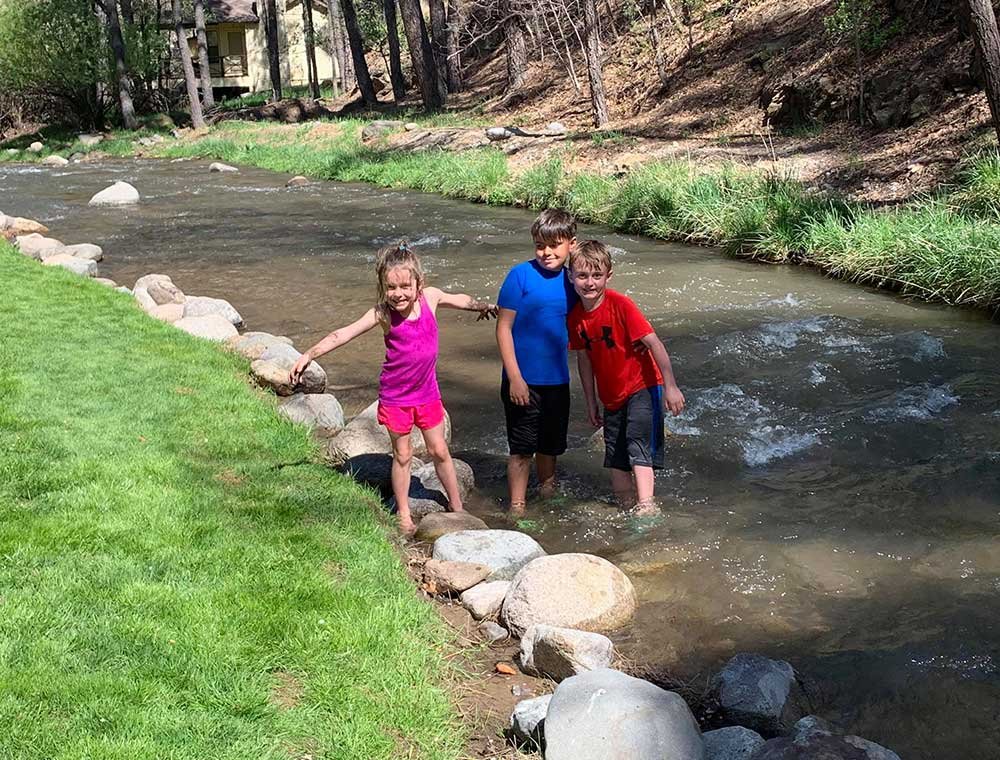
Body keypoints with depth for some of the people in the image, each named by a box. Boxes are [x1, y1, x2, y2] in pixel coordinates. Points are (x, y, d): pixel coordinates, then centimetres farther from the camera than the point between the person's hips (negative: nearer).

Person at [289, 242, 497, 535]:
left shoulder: (430, 297, -10)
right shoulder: (382, 313, -19)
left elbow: (460, 300, 11)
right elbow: (343, 334, -20)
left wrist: (484, 306, 28)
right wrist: (309, 355, -25)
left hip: (427, 393, 3)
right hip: (395, 396, -2)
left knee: (439, 450, 13)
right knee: (402, 455, 10)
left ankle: (457, 507, 29)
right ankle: (404, 515, 25)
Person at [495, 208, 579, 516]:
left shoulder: (570, 282, 4)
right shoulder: (521, 275, -12)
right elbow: (503, 327, -12)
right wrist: (515, 377, -16)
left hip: (557, 381, 5)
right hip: (523, 380, -5)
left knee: (550, 446, 19)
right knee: (522, 449, 2)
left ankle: (548, 498, 38)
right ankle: (516, 509, 14)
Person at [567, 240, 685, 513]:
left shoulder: (620, 304, -20)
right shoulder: (575, 316, -3)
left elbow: (654, 343, -19)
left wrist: (670, 386, -20)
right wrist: (591, 402, 13)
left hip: (642, 386, -6)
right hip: (612, 396, 6)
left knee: (638, 446, -23)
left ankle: (646, 506, -25)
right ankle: (629, 508, 28)